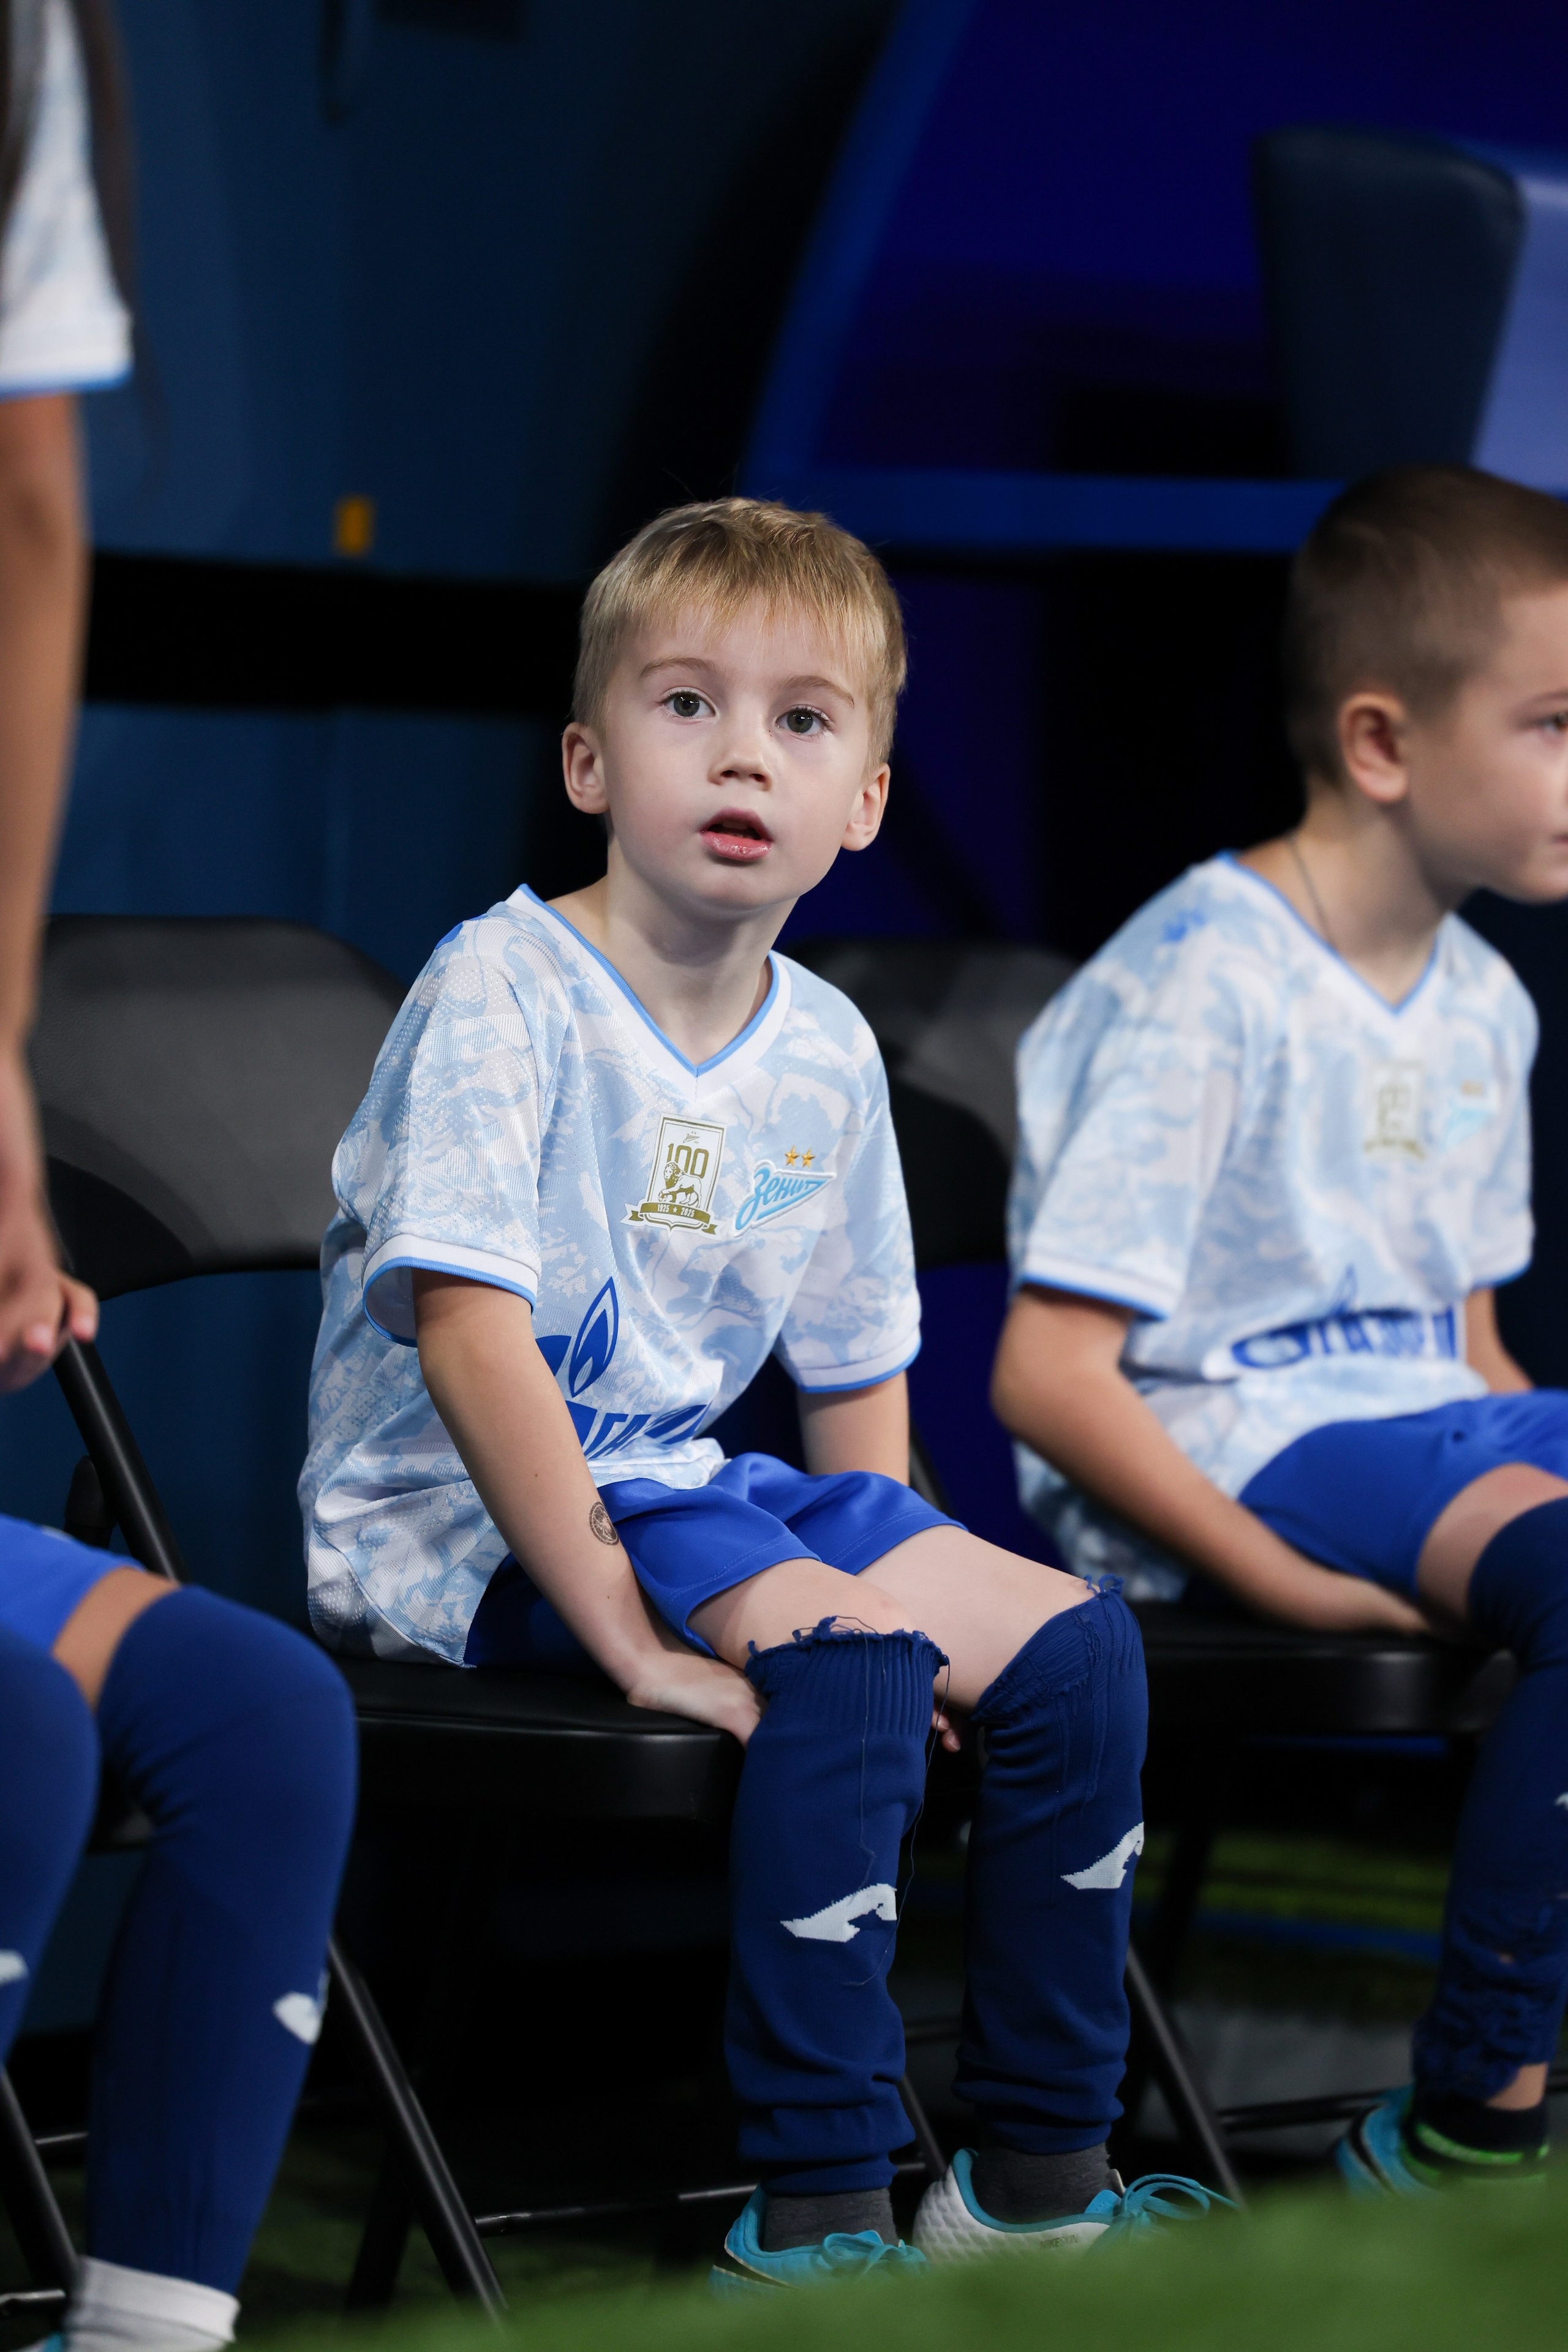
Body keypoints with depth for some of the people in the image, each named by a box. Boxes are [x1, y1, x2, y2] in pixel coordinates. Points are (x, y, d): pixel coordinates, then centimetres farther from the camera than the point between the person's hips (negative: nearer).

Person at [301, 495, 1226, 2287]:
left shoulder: (828, 1056, 6)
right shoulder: (504, 990, -15)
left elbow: (857, 1372, 16)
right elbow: (469, 1335, -24)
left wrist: (901, 1566, 0)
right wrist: (629, 1635, -28)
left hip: (675, 1483, 8)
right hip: (458, 1523, -8)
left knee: (1075, 1642, -5)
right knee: (847, 1665, -30)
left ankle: (1039, 2182, 6)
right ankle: (819, 2218, -25)